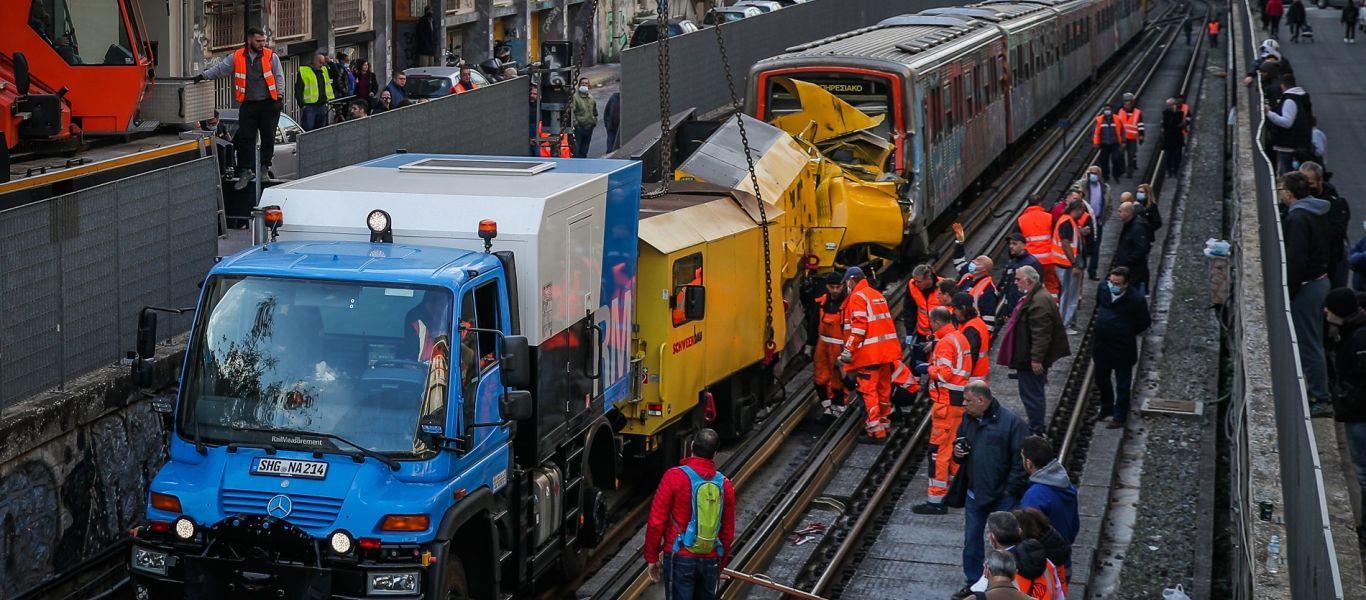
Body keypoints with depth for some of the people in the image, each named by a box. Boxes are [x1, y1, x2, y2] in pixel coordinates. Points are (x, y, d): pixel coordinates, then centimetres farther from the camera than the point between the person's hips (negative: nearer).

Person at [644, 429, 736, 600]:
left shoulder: (675, 477, -10)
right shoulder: (725, 485, 2)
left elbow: (656, 522, -9)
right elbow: (728, 533, 9)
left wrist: (651, 558, 1)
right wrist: (720, 566, 21)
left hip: (680, 559, -4)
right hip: (710, 561, 4)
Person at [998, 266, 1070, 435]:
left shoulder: (1039, 302, -22)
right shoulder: (1032, 297, 13)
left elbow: (1041, 334, -27)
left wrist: (1036, 359, -26)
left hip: (1031, 360, -11)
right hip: (1028, 358, 11)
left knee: (1032, 395, -4)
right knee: (1034, 394, 19)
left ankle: (1036, 431, 3)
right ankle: (1038, 427, 29)